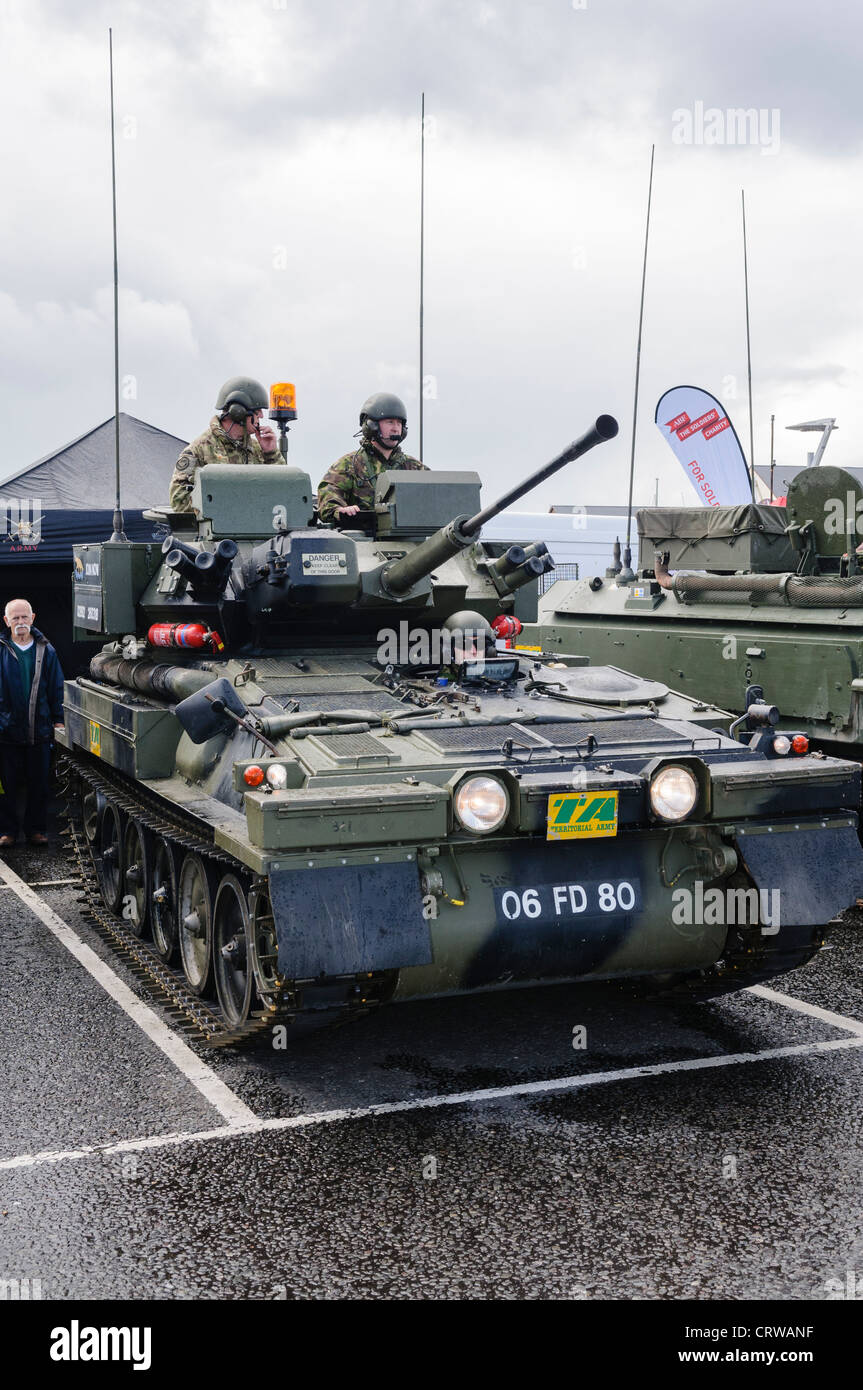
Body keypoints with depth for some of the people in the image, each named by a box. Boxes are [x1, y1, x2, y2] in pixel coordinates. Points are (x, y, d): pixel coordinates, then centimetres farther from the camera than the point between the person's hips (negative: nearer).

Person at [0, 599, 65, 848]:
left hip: (40, 731, 2)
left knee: (38, 784, 8)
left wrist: (58, 720, 4)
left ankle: (36, 829, 19)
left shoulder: (46, 651, 5)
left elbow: (56, 688, 9)